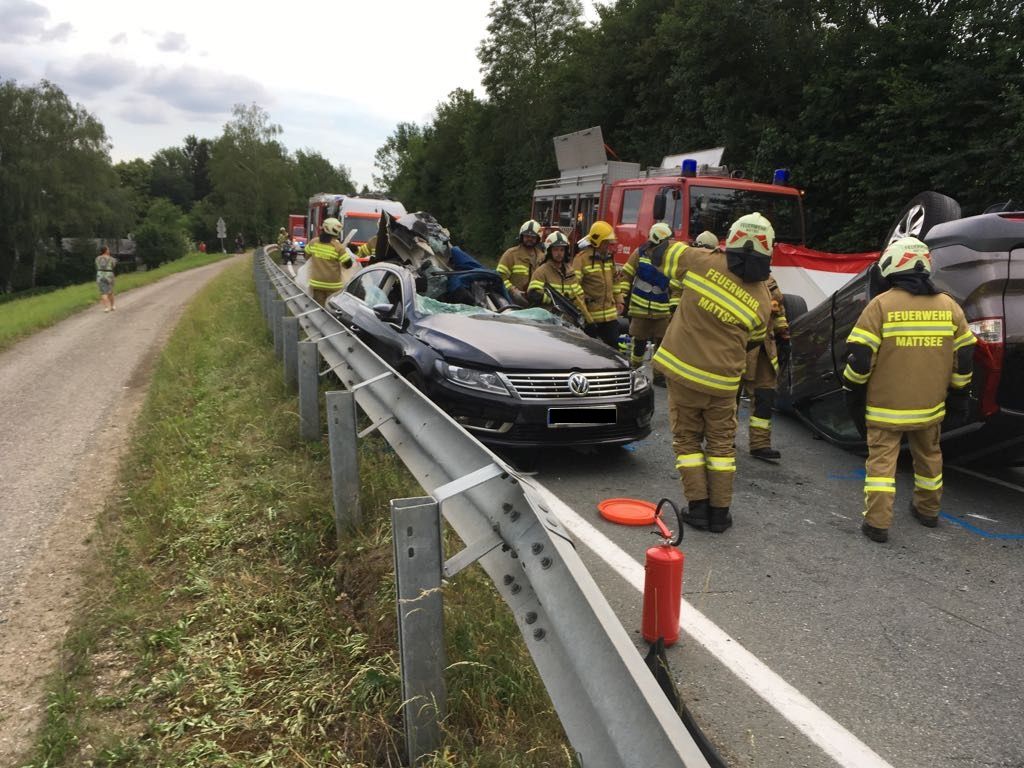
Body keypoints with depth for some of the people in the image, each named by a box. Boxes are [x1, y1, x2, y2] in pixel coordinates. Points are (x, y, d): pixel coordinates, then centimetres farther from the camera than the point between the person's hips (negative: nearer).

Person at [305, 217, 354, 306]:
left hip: (316, 282, 4)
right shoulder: (338, 247, -13)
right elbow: (348, 264, -11)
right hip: (332, 284, -4)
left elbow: (306, 255, 16)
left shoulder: (313, 242, 0)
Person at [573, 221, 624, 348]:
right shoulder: (583, 257, -12)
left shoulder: (609, 257, 12)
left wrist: (619, 301, 18)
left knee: (613, 346, 8)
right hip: (590, 314, -6)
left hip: (610, 313, 6)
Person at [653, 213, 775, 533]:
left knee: (687, 439, 14)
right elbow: (752, 342, 10)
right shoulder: (762, 302, -4)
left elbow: (667, 253, 7)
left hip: (681, 370, 0)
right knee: (721, 444, 16)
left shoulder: (703, 262, -11)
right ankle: (719, 511, 18)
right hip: (722, 381, 1)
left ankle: (698, 506, 13)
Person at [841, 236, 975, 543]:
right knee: (928, 456, 23)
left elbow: (860, 356, -15)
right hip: (930, 405, 5)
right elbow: (964, 358, 6)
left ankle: (877, 522, -2)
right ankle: (928, 510, 38)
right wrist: (958, 397, 16)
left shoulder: (881, 305, -13)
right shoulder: (949, 306, 2)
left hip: (886, 406, -4)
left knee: (882, 459, 3)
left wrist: (852, 391, 0)